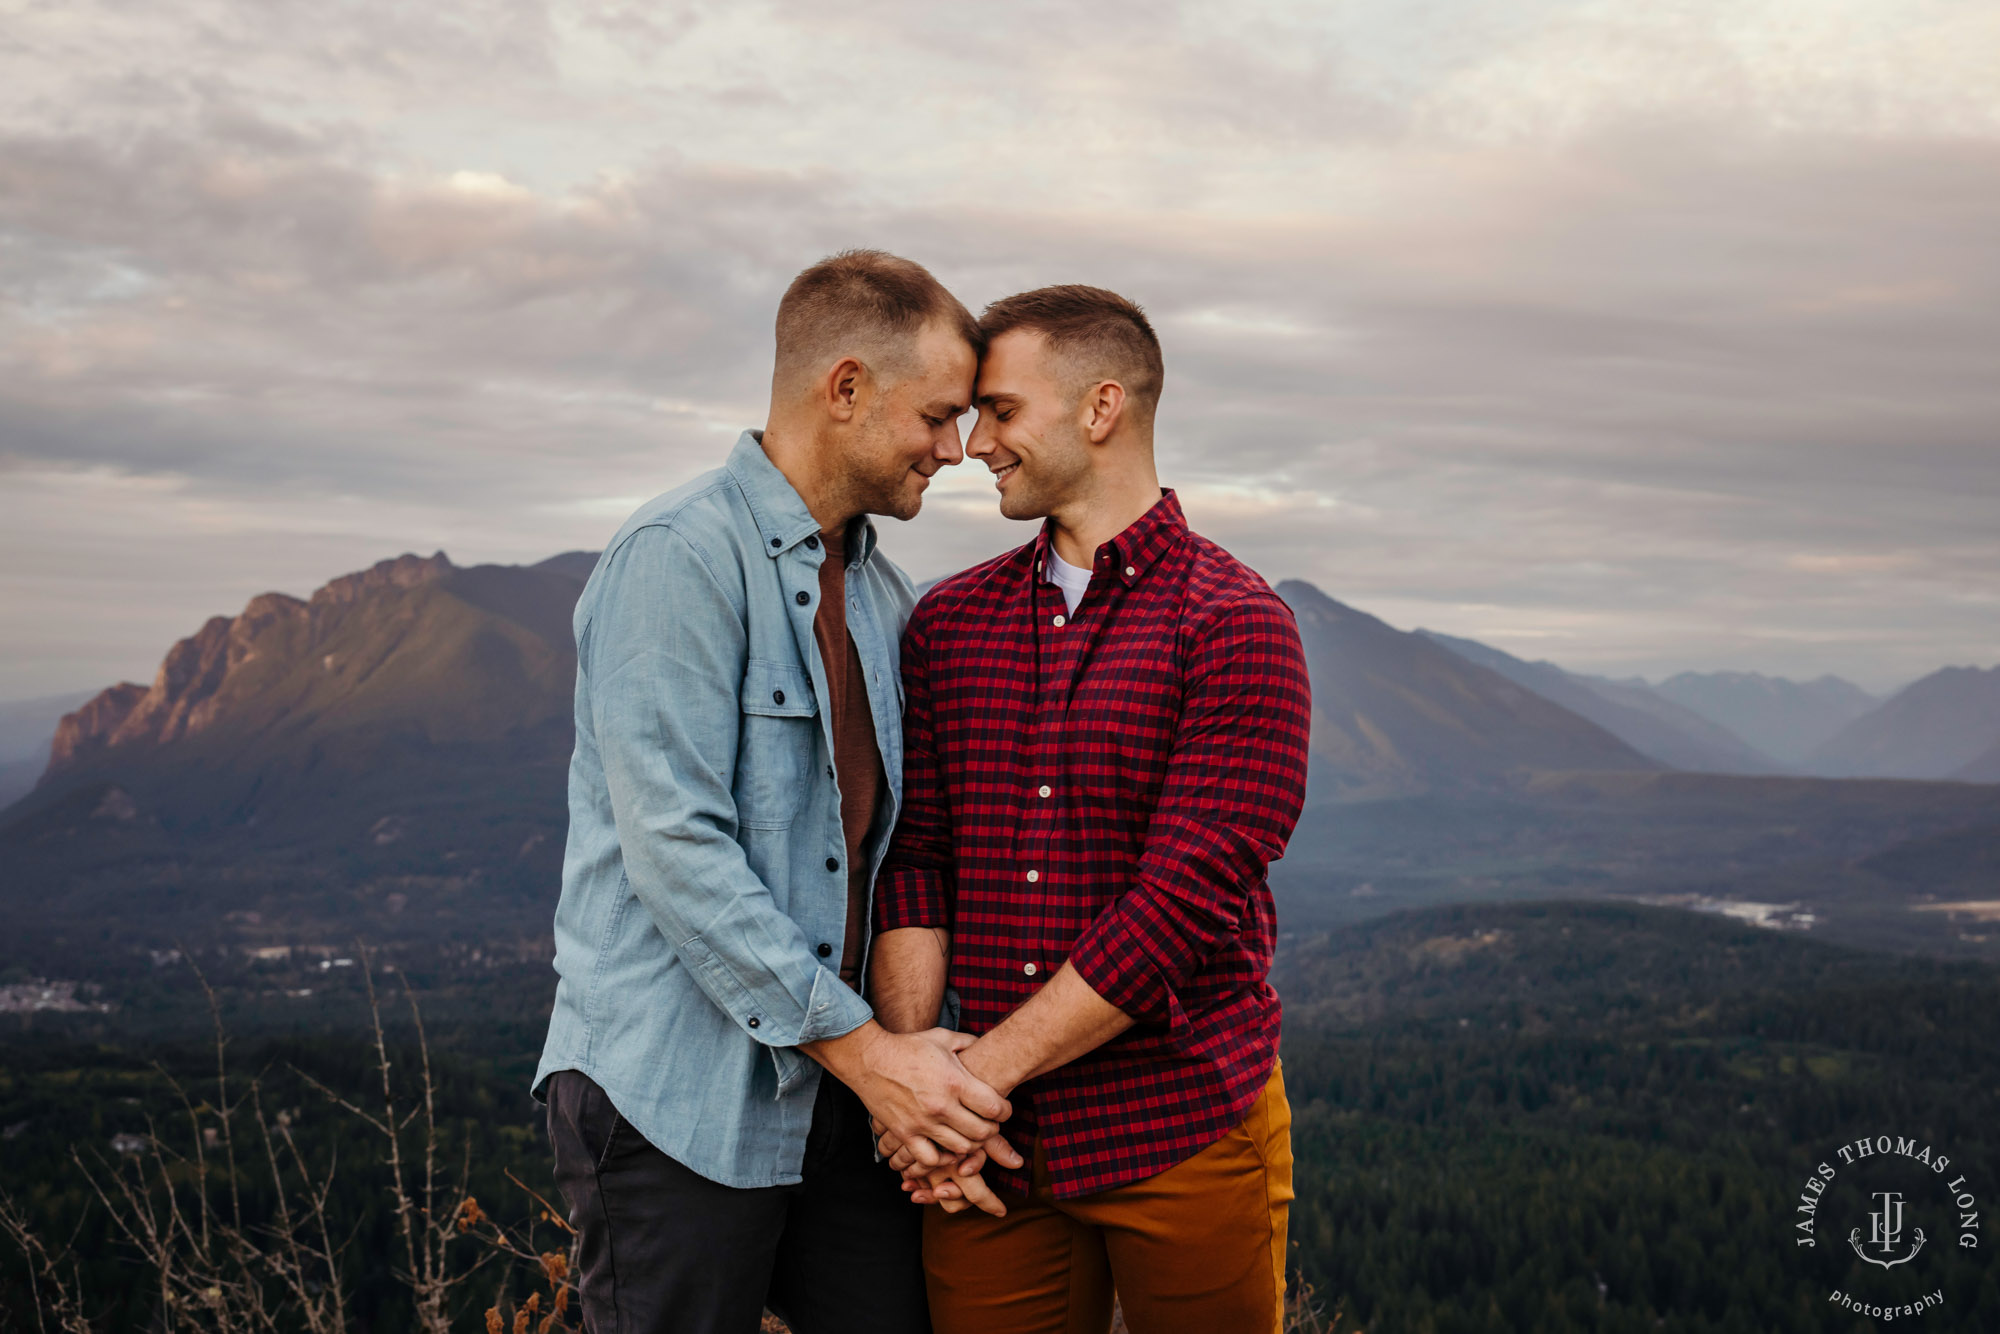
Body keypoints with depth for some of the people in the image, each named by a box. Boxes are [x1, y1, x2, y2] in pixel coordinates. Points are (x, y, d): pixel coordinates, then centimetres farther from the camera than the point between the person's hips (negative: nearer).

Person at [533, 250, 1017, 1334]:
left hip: (835, 1097, 8)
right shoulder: (679, 558, -13)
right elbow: (675, 847, -20)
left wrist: (928, 1066, 4)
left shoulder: (882, 594, 14)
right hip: (678, 1098, -7)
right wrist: (860, 1046, -19)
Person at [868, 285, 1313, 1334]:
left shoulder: (1235, 629, -9)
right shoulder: (948, 621, 8)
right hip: (992, 1150, 4)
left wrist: (980, 1073, -15)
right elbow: (914, 858, 4)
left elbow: (1186, 902, -16)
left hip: (1188, 1138, -3)